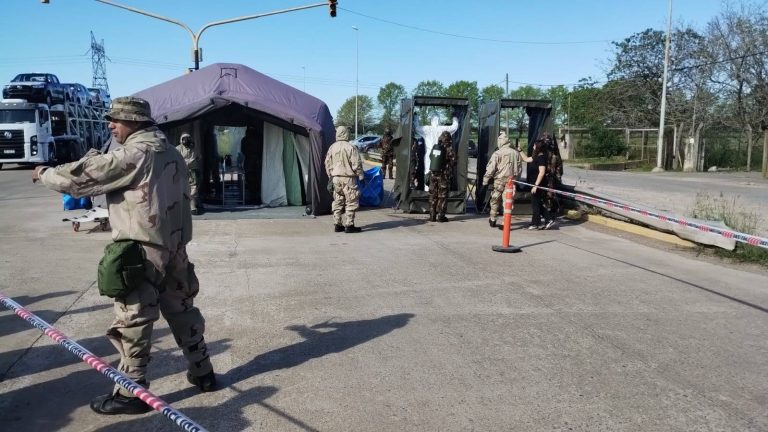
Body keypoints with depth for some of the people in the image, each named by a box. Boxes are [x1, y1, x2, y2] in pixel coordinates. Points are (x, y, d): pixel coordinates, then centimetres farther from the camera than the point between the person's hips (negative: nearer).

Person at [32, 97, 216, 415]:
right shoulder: (170, 152, 13)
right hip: (174, 247, 8)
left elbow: (80, 177, -9)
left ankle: (131, 393, 11)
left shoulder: (133, 154, -12)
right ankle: (202, 373, 26)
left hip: (142, 251, -8)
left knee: (132, 322, 1)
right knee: (182, 309, 17)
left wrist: (45, 174, 10)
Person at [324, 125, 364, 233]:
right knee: (351, 202, 1)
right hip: (348, 177, -6)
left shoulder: (332, 147, 6)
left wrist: (330, 177, 21)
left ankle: (337, 224, 15)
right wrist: (361, 177, -2)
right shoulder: (351, 147, -11)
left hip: (336, 178, 6)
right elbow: (357, 164, -10)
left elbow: (327, 163, 12)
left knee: (337, 201, 13)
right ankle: (349, 225, 1)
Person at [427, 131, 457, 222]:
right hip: (444, 175, -5)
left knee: (433, 195, 11)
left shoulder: (434, 148, 2)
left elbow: (430, 157, 13)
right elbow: (453, 161, -8)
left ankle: (432, 215, 14)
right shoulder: (449, 149, -13)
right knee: (442, 196, 3)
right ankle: (440, 216, 3)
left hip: (433, 174, 5)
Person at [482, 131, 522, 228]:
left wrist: (485, 180, -5)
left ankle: (492, 220, 21)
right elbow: (519, 168, 12)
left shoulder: (498, 153, -10)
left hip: (499, 180, -3)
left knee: (495, 200, 12)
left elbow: (491, 168, -11)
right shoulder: (516, 153, 5)